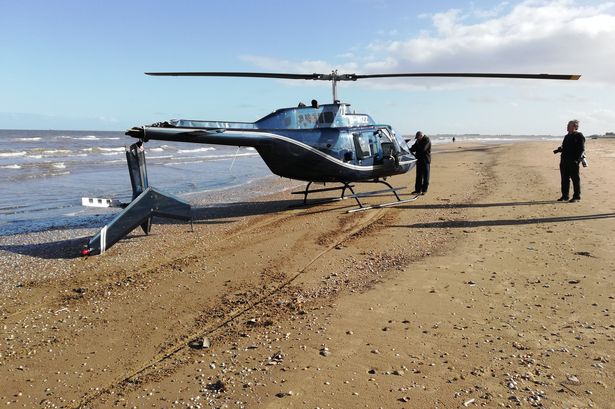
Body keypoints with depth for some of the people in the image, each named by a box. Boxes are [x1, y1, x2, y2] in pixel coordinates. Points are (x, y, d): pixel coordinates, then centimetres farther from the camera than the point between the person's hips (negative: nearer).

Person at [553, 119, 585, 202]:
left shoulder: (579, 136, -5)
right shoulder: (567, 136, 18)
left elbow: (581, 149, -10)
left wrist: (577, 159, -20)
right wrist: (559, 150, 2)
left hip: (573, 162, -7)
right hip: (564, 161, 7)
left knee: (575, 179, -1)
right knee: (564, 179, 10)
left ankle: (576, 197, 5)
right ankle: (565, 196, 17)